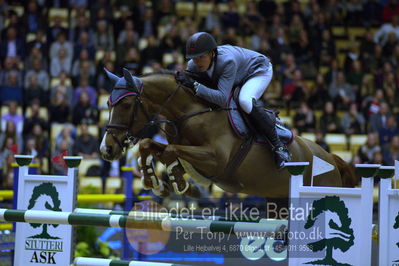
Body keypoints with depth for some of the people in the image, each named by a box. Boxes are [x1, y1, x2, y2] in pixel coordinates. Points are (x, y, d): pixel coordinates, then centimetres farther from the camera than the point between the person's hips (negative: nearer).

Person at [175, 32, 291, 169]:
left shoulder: (227, 61, -43)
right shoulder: (193, 65, -23)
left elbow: (222, 98, -48)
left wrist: (194, 86, -55)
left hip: (259, 70, -8)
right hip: (238, 80, 8)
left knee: (245, 101, -35)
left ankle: (278, 144, -20)